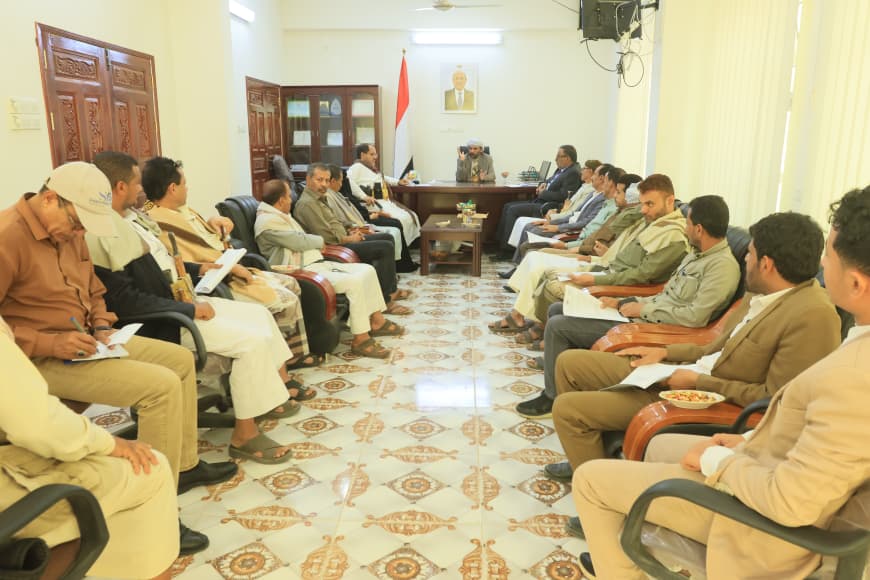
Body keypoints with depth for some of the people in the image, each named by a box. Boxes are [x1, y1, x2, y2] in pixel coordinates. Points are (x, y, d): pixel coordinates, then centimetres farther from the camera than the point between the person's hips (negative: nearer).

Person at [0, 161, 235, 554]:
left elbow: (93, 290, 20)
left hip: (81, 341, 9)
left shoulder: (69, 230, 7)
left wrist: (98, 326, 1)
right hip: (41, 358, -9)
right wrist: (49, 344, -26)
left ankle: (184, 466, 20)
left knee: (180, 360, 8)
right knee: (161, 385, -23)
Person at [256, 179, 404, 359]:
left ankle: (376, 321, 11)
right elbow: (299, 242, -17)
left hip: (318, 263, 11)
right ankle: (360, 339, -21)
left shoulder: (282, 216, 20)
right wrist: (320, 241, 0)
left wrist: (314, 242, 4)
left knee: (367, 270, 3)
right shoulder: (268, 221, -13)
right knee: (355, 281, -27)